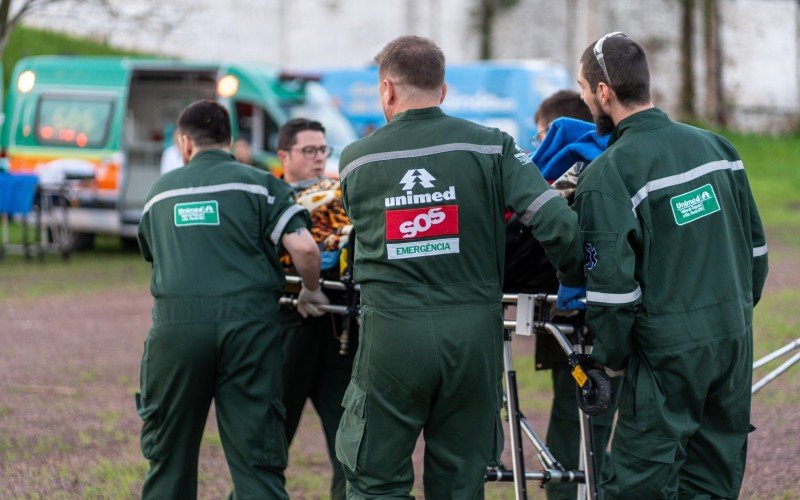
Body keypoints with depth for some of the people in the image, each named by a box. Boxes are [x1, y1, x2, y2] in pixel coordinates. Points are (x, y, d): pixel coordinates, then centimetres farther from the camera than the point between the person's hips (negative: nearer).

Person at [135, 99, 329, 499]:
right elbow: (304, 248, -6)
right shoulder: (259, 184, 7)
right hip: (248, 323, -2)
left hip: (175, 325, 2)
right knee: (257, 462, -1)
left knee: (169, 455, 15)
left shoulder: (161, 192, 18)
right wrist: (311, 292, 14)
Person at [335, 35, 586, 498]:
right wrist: (576, 280, 7)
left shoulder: (356, 161, 2)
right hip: (472, 332, 1)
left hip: (392, 337, -1)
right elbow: (557, 222, -11)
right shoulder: (490, 147, -2)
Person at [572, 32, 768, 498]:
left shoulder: (607, 175, -12)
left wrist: (611, 354, -2)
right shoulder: (715, 146, 8)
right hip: (734, 338, 7)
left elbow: (612, 282, -15)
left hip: (669, 353, -7)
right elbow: (755, 247, 14)